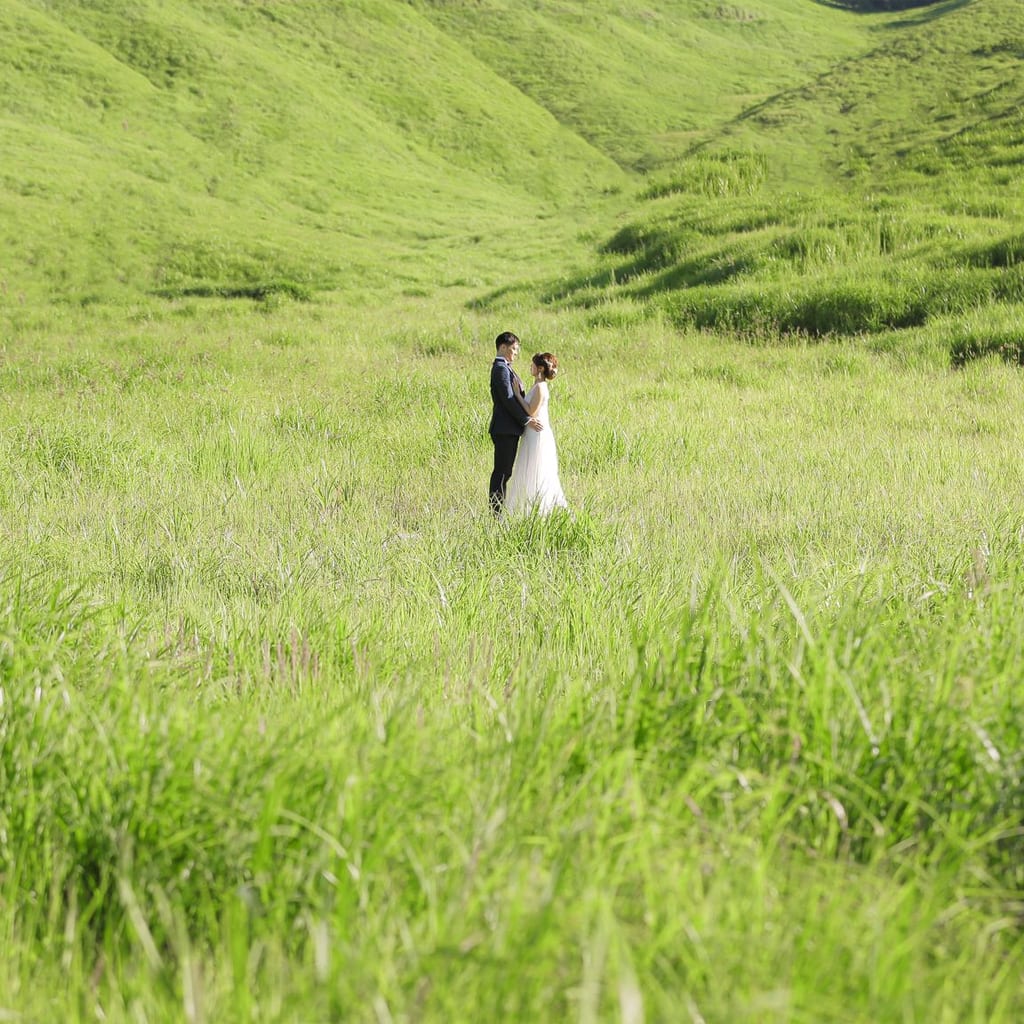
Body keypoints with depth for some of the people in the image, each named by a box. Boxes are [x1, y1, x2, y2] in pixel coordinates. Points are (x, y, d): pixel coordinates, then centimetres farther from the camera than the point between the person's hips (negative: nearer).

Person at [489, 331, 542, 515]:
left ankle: (497, 511, 14)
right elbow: (508, 399, -19)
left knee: (504, 471, 11)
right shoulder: (501, 368, -13)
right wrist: (527, 420, -18)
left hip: (509, 428, 10)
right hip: (504, 429, -10)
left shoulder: (505, 368, 19)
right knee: (501, 471, -8)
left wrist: (527, 418, 14)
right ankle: (496, 512, -6)